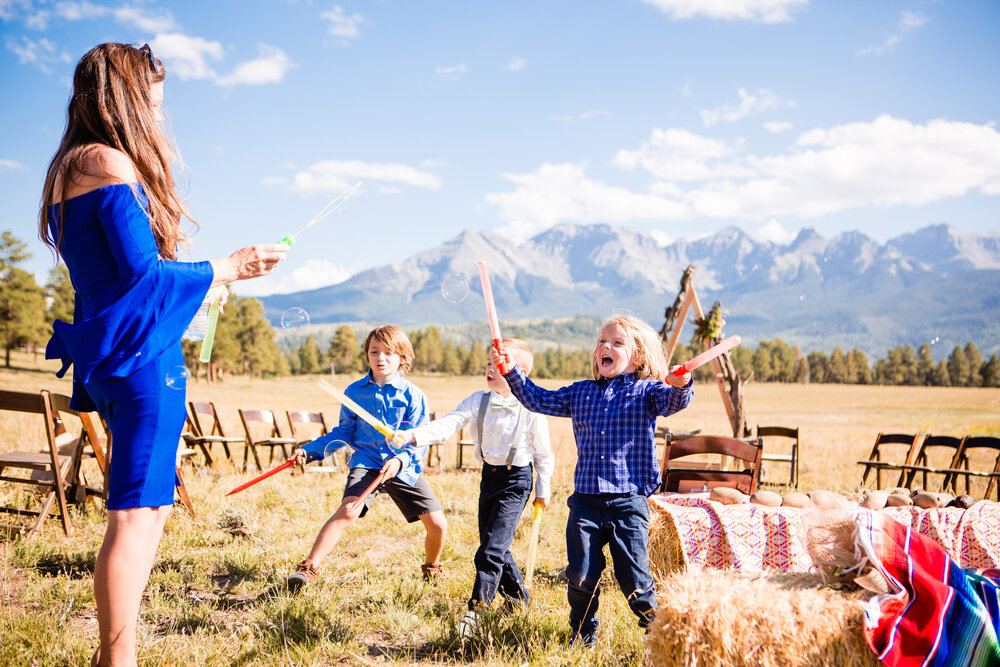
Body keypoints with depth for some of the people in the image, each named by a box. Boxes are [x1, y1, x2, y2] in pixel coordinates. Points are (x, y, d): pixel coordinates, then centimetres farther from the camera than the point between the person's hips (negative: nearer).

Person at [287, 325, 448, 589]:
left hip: (404, 468, 1)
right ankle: (309, 568, -24)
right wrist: (309, 451, 1)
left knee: (438, 524, -2)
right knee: (348, 510, -29)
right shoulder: (354, 391, 3)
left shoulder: (413, 395, -3)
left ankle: (432, 568, 30)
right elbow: (344, 433, 12)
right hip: (366, 463, 0)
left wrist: (400, 459, -25)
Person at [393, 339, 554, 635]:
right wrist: (410, 436, -31)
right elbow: (447, 425, -16)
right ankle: (518, 595, 36)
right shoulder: (478, 401, -4)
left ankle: (476, 609, -1)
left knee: (491, 549, -12)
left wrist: (543, 490, 5)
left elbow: (543, 453, -2)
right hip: (489, 476, 6)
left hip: (516, 480, -6)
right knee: (493, 546, 15)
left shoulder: (531, 409, -14)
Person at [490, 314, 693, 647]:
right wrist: (511, 372, 7)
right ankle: (582, 634, 25)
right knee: (581, 576, 3)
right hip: (586, 501, 4)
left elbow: (672, 402, -19)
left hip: (629, 502, -3)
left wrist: (680, 386, -42)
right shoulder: (580, 392, 13)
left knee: (634, 579, 0)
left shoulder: (646, 391, 0)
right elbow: (539, 400, 18)